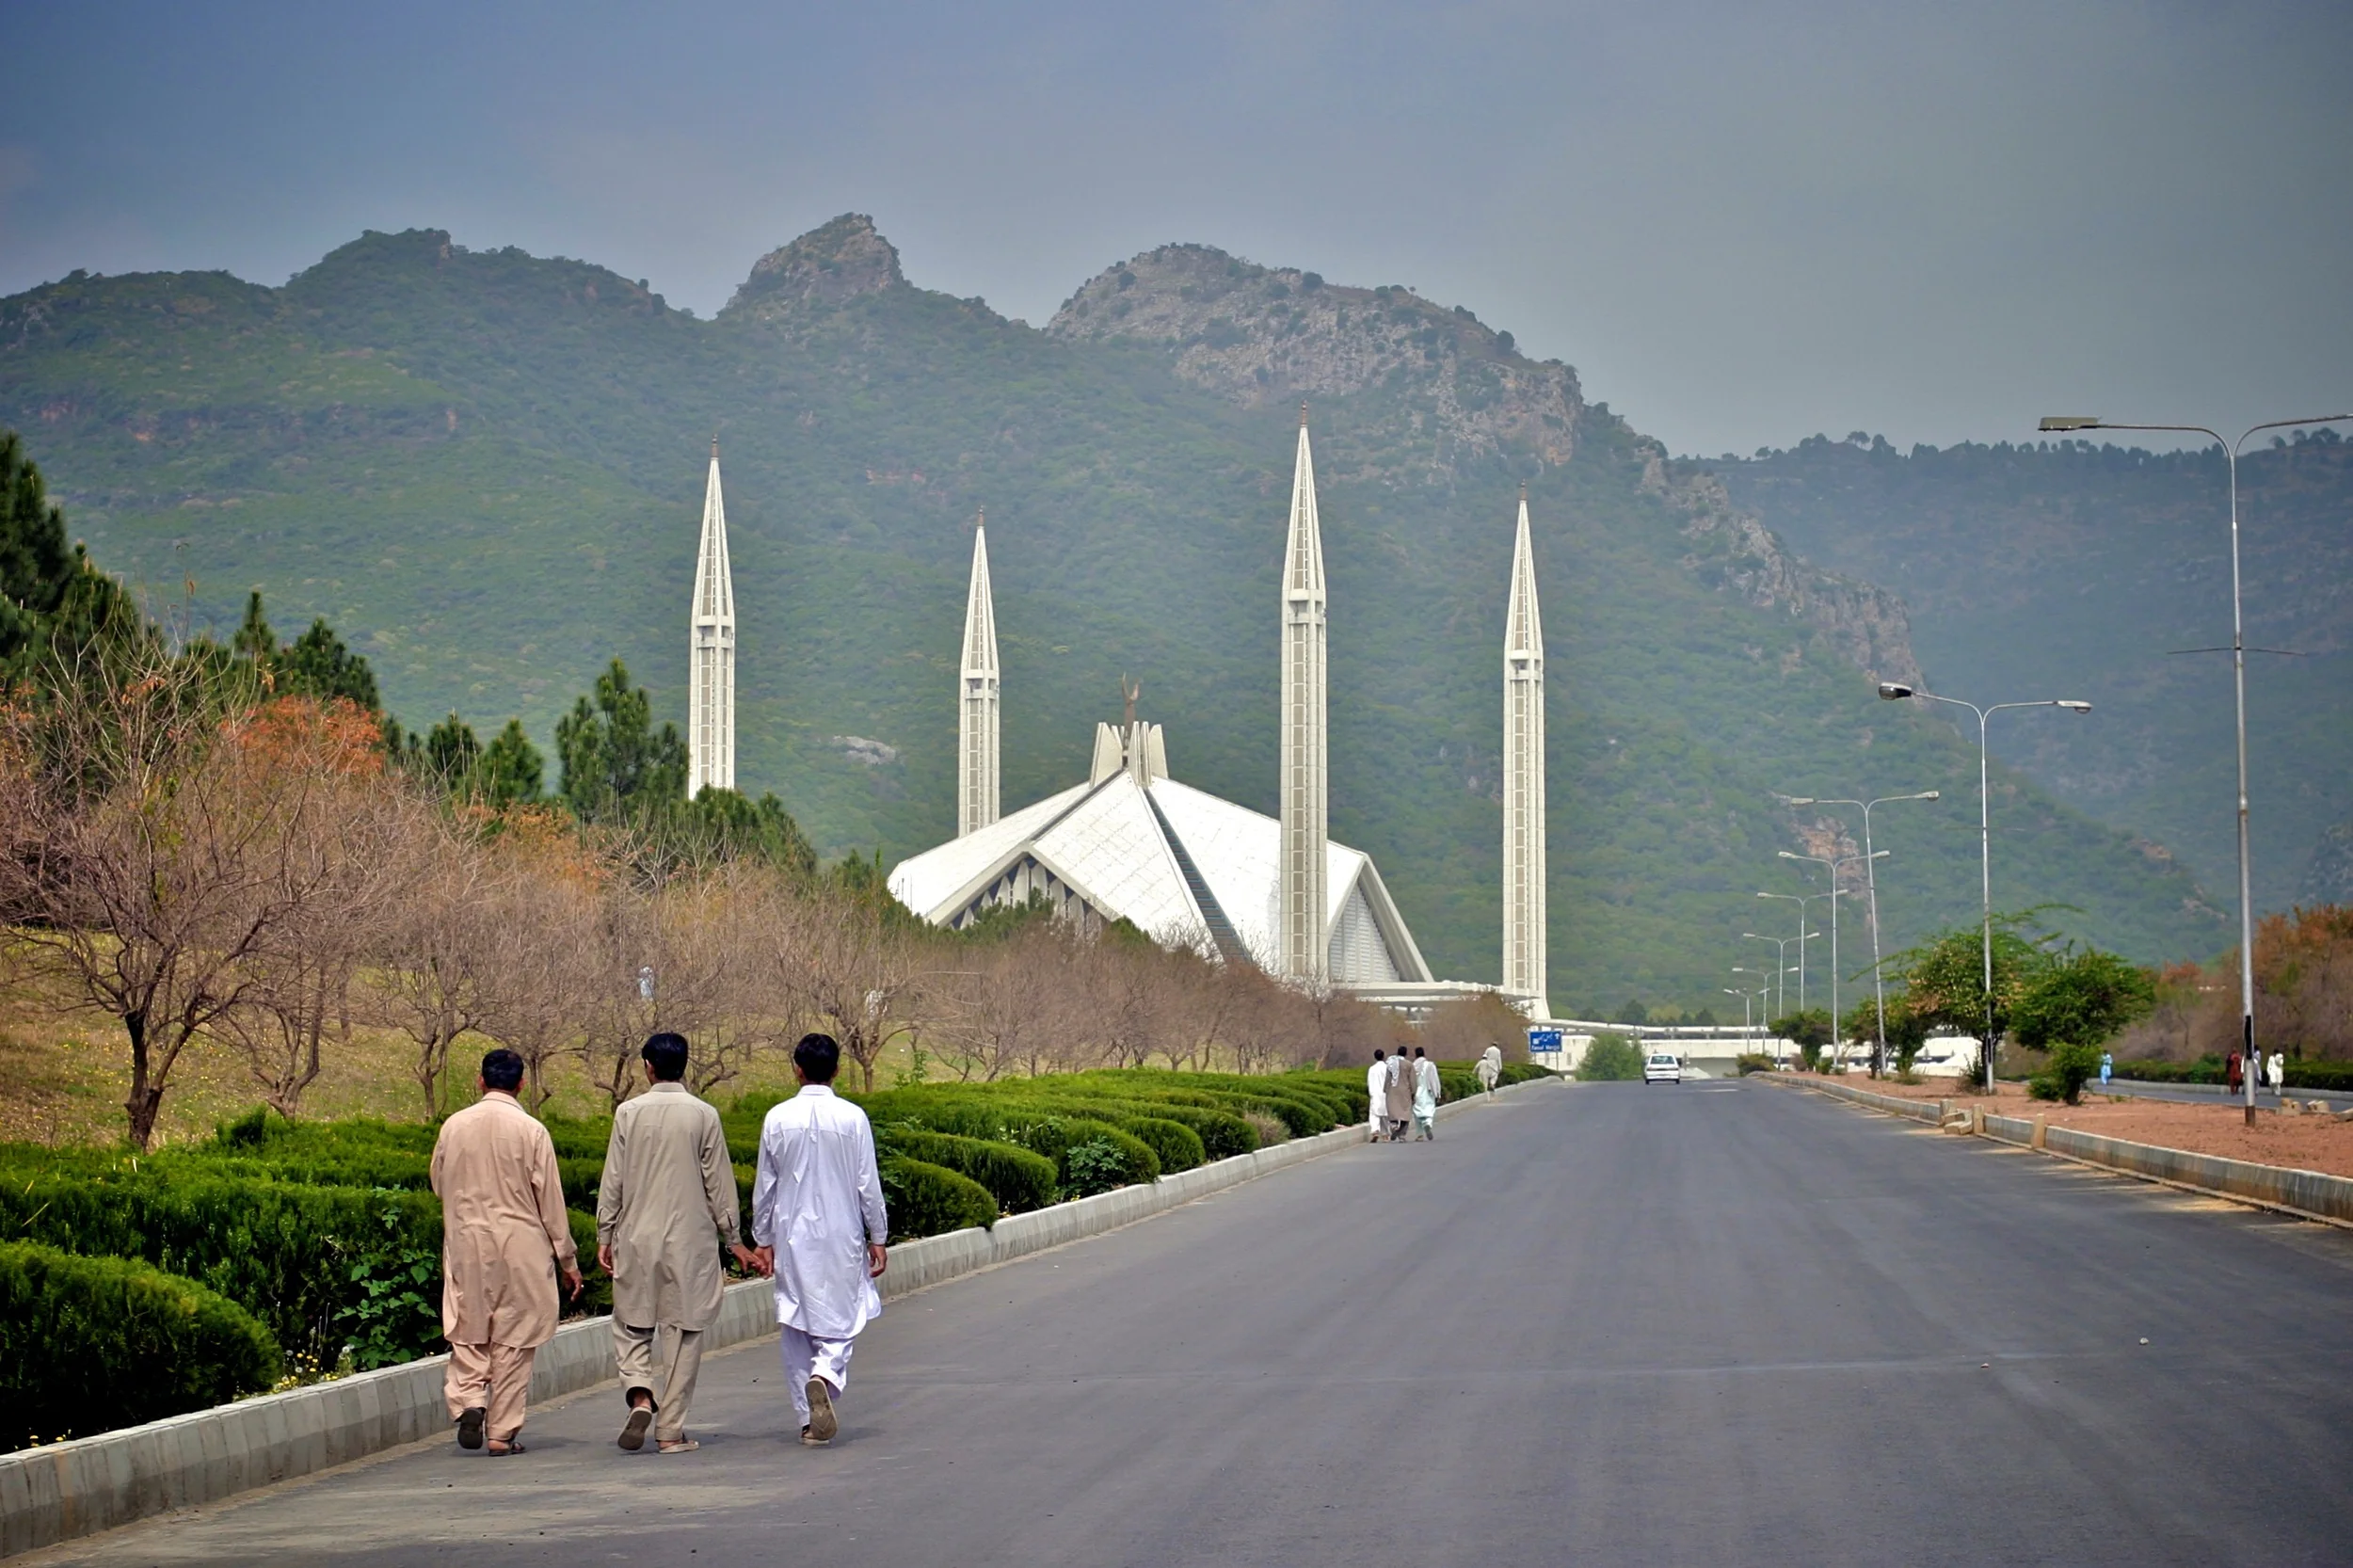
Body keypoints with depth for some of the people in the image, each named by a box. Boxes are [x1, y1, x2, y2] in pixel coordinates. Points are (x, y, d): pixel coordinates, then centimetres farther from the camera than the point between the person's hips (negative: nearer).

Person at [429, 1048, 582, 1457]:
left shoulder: (454, 1127, 0)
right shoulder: (531, 1131, -8)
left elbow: (439, 1186, 13)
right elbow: (550, 1200, -5)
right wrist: (567, 1258, 3)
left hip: (466, 1245, 2)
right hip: (520, 1246, -2)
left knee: (468, 1335, 11)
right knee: (513, 1341, 6)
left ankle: (467, 1400, -12)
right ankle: (503, 1432, 7)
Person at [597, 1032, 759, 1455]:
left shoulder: (629, 1112, -2)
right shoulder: (704, 1115, -3)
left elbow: (613, 1181, 0)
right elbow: (719, 1182, 1)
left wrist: (604, 1235, 8)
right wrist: (732, 1238, 9)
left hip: (637, 1238, 0)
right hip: (690, 1241, 0)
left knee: (631, 1325, 13)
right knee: (684, 1333, 5)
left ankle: (639, 1394, -13)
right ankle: (671, 1430, 4)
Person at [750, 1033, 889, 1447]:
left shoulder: (778, 1119, -2)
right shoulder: (852, 1118, -8)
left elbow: (764, 1186, 4)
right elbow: (868, 1184, -4)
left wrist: (762, 1240, 14)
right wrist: (877, 1237, 6)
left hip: (792, 1237, 2)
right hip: (841, 1235, -2)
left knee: (797, 1326, 10)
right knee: (842, 1317, 7)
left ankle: (808, 1419, 12)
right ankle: (825, 1374, -23)